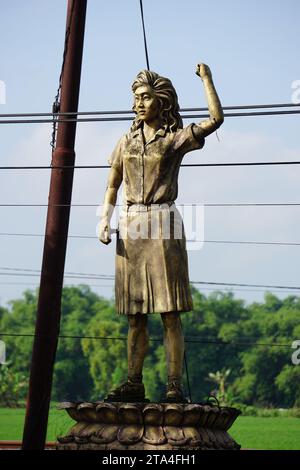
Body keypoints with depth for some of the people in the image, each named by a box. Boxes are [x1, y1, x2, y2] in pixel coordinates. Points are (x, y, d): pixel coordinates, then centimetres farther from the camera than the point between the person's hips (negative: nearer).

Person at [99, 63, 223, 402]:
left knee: (170, 312, -7)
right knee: (134, 314, 5)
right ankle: (134, 384, 9)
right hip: (130, 228, 4)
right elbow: (112, 186, 17)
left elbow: (216, 119, -11)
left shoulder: (176, 138, 2)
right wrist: (105, 221, 4)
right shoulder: (128, 140, 15)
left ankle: (175, 386, -7)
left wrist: (206, 78, -5)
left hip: (162, 226, -4)